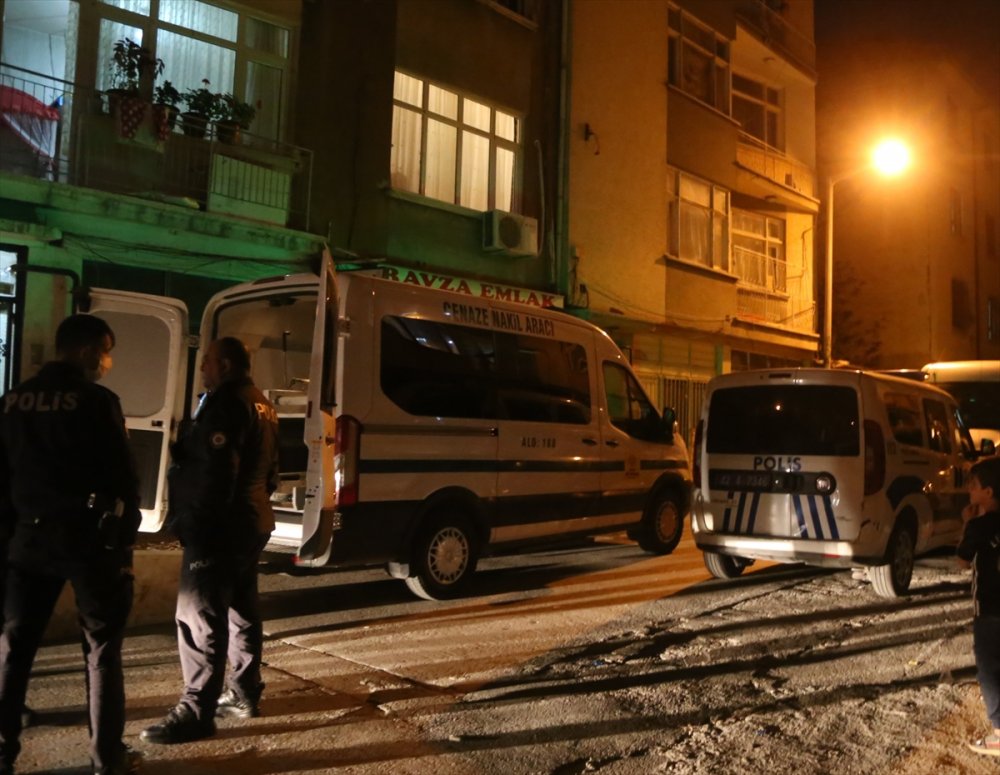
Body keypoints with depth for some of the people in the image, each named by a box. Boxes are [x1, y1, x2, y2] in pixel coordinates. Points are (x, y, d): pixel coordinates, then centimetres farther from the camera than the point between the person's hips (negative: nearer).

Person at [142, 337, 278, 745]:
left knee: (200, 617, -7)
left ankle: (196, 712, -4)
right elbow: (268, 470, 21)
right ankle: (244, 694, 25)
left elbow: (215, 473, -23)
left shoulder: (227, 404, -15)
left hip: (220, 527, -11)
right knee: (241, 609, 16)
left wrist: (197, 527, -23)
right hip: (251, 522, 11)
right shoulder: (261, 405, 17)